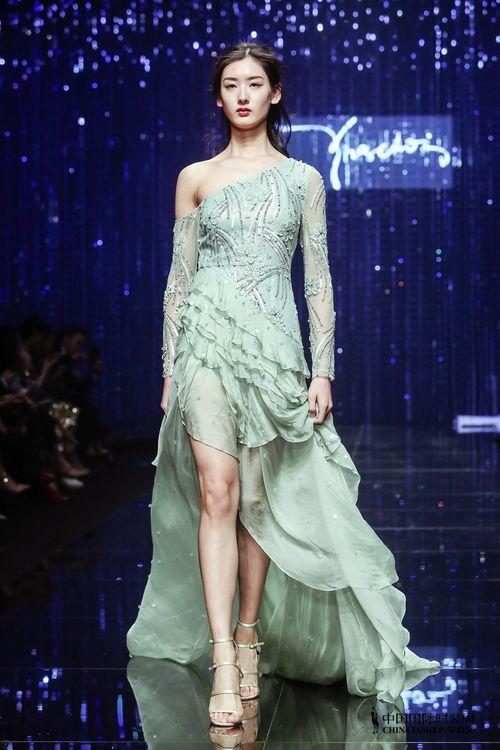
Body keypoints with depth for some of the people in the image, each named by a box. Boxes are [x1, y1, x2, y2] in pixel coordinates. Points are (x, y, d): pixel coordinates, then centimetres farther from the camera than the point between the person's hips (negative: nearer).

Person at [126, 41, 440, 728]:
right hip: (209, 337, -1)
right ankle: (223, 663, -17)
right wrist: (170, 368, 5)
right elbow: (180, 275, 10)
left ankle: (249, 639, 17)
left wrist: (323, 369, 0)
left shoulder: (304, 178, 10)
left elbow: (318, 279, 7)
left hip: (275, 342, 1)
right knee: (217, 491, -13)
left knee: (258, 499, 3)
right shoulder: (196, 178, 9)